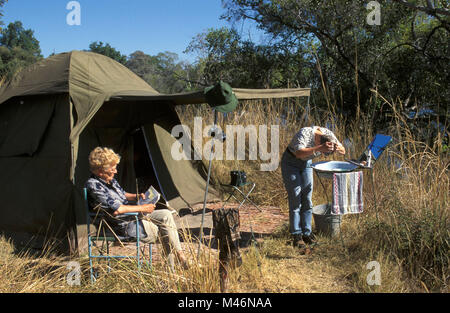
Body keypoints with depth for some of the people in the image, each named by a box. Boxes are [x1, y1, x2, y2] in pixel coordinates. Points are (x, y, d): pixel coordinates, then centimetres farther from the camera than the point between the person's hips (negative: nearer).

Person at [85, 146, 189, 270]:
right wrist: (142, 208, -20)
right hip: (123, 225, -9)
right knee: (164, 229, -12)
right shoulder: (93, 185, -21)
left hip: (133, 215, 9)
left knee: (166, 215, -4)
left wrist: (136, 196, 7)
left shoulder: (110, 180, 9)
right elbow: (116, 209, -28)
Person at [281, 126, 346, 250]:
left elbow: (343, 151, -8)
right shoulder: (305, 133, -33)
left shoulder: (328, 134, -15)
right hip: (290, 163, -6)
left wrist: (338, 148, -31)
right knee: (295, 199, -9)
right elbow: (299, 153, -48)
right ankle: (296, 236, -4)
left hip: (306, 163, 6)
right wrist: (319, 148, -57)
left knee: (307, 199, 2)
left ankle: (307, 233, 10)